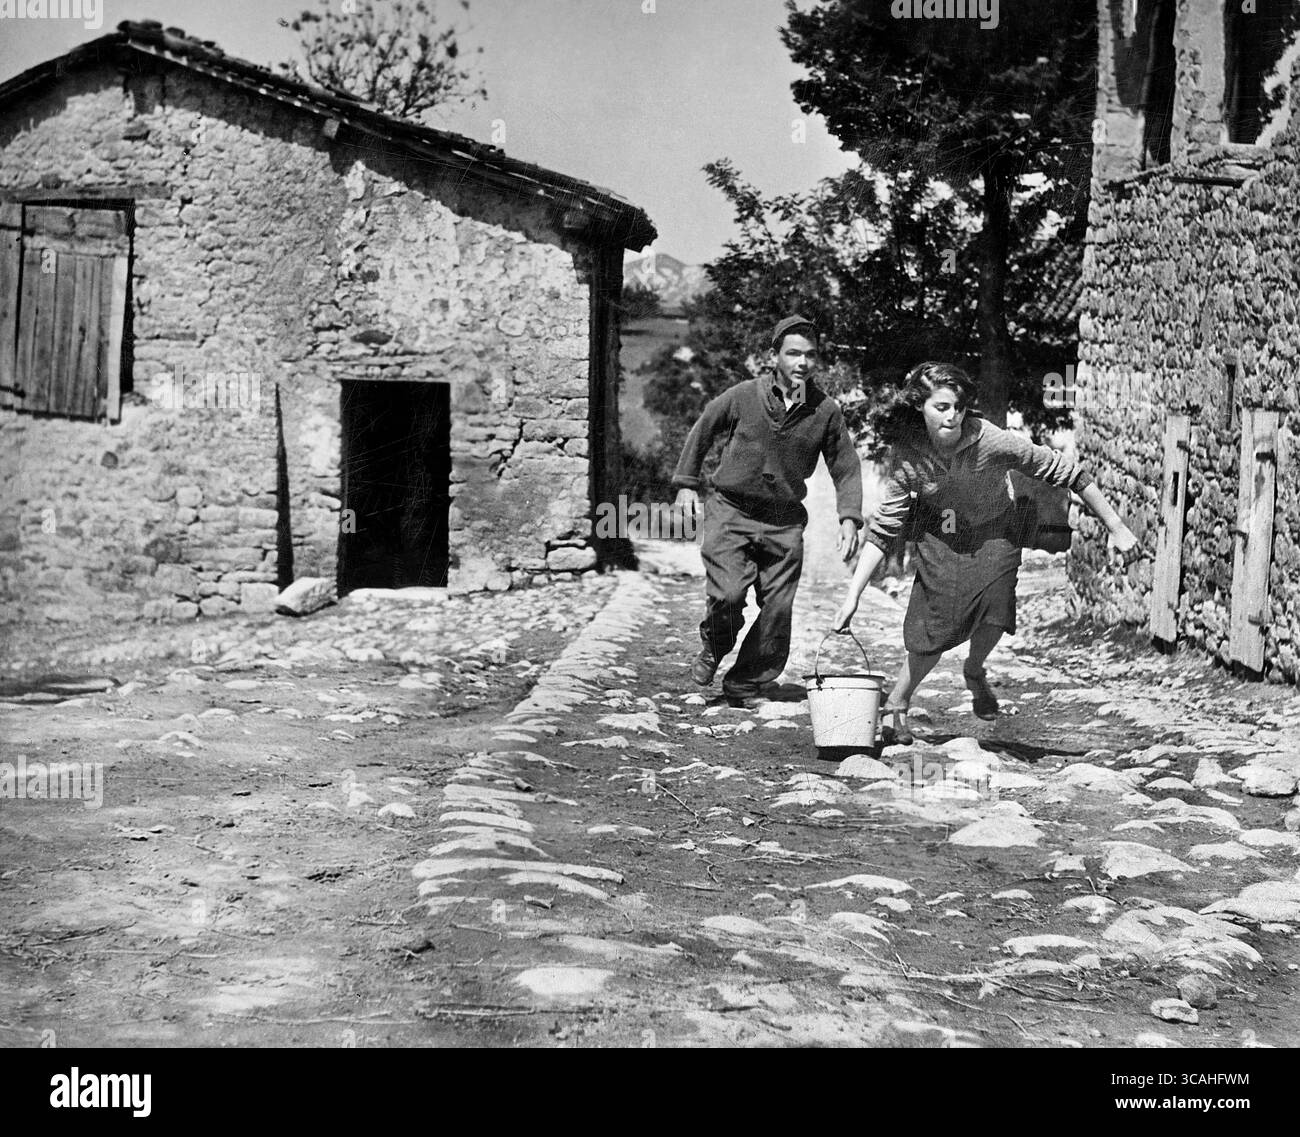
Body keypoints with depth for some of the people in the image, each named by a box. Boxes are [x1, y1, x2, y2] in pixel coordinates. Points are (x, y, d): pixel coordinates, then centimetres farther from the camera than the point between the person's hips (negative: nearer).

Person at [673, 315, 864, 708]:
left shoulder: (826, 411, -3)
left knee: (778, 609, 0)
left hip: (784, 522, 2)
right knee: (727, 595, -19)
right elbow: (701, 432, 8)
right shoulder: (741, 396, -7)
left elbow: (847, 469, 5)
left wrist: (849, 519, -7)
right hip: (730, 512, -2)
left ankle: (745, 685, 20)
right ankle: (713, 649, 14)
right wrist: (686, 484, 8)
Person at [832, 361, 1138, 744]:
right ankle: (897, 704, 13)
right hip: (939, 536, 0)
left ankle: (974, 671, 10)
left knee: (996, 604, -25)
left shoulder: (991, 441, -27)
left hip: (993, 533, 0)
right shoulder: (907, 456, -20)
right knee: (935, 625, -14)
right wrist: (852, 597, -14)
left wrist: (1116, 528, -15)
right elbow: (882, 529, -11)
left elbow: (1067, 473, -19)